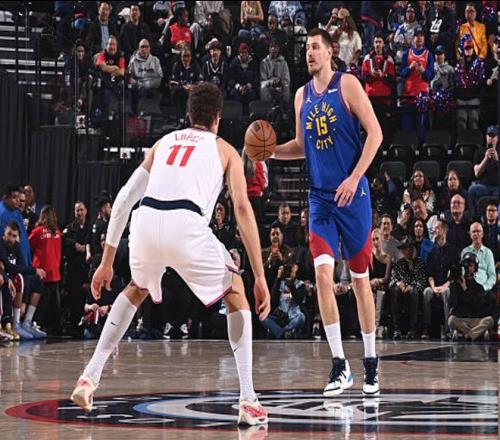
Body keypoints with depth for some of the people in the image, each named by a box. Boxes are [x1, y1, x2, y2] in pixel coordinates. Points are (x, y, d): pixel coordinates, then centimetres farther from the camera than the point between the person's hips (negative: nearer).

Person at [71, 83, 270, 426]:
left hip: (146, 222, 4)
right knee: (236, 294, 20)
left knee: (136, 291, 35)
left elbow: (124, 198, 26)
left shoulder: (164, 143, 31)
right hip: (186, 226, -3)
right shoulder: (225, 150, 22)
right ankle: (248, 400, 8)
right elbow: (242, 208, 9)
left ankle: (90, 377, 25)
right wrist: (260, 277, 7)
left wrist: (107, 261, 31)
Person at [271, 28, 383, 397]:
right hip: (320, 197, 4)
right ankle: (340, 366, -8)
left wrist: (355, 177, -17)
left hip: (353, 194, -4)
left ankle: (371, 360, 19)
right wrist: (270, 151, 4)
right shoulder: (302, 96, 11)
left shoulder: (347, 84, -5)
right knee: (323, 273, -12)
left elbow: (375, 133, -9)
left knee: (360, 278, 5)